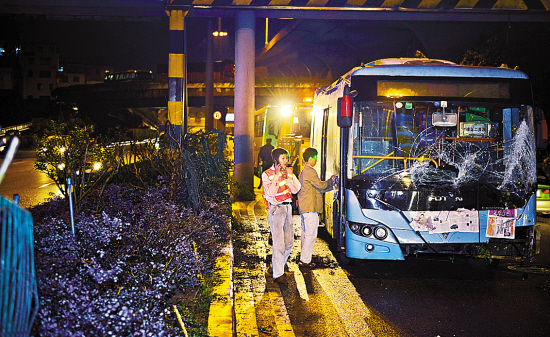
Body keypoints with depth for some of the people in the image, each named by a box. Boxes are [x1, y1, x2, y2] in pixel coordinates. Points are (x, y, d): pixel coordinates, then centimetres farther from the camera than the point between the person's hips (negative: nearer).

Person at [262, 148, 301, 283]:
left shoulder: (288, 172, 8)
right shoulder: (267, 174, -7)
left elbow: (295, 190, -1)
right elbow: (270, 193, -20)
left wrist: (288, 176, -12)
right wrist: (277, 177, -21)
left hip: (287, 208, 6)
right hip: (275, 210, -6)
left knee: (289, 241, 11)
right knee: (279, 243, -9)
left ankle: (277, 265, 29)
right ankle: (278, 274, -1)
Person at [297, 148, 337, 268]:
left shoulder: (304, 171, 19)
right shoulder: (310, 171, -15)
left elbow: (317, 188, 20)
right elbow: (321, 186, -14)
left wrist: (331, 184, 16)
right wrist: (331, 180, 3)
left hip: (303, 208, 11)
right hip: (310, 208, -11)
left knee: (305, 234, 15)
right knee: (311, 235, -7)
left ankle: (304, 258, 21)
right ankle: (305, 260, -5)